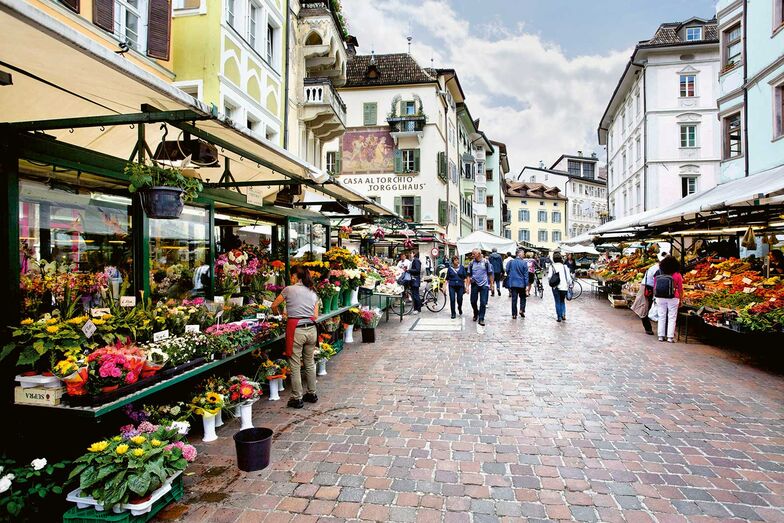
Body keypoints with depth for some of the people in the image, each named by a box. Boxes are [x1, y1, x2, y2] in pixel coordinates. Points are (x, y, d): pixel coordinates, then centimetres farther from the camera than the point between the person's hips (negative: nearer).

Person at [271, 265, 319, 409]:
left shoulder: (289, 289, -1)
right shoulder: (313, 293, 12)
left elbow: (274, 306, 11)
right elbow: (315, 316, 11)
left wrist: (278, 314, 33)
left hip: (296, 330, -5)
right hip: (311, 329, 5)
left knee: (295, 366, 4)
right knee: (309, 363, 18)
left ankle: (297, 399, 11)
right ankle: (312, 394, 27)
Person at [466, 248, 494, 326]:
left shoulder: (486, 262, -1)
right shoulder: (471, 263, 3)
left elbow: (490, 274, 5)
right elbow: (469, 275, 5)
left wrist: (491, 284, 4)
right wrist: (467, 286, -2)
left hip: (484, 285, -2)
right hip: (474, 285, 2)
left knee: (483, 303, -3)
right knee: (473, 301, 7)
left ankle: (481, 319, 5)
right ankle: (476, 314, 34)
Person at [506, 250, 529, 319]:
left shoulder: (511, 262, -3)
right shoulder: (524, 263, -10)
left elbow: (507, 271, 3)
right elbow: (526, 275, -8)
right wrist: (526, 285, -5)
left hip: (513, 283, 2)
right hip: (521, 283, -2)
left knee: (514, 299, 6)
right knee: (522, 297, 18)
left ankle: (514, 314, 7)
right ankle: (522, 310, 4)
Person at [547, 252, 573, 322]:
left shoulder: (552, 267, -4)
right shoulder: (564, 267, 3)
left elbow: (549, 277, -12)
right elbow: (568, 277, 1)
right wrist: (570, 285, 11)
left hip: (556, 287, -2)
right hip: (564, 287, 2)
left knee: (558, 302, 7)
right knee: (562, 301, 19)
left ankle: (559, 317, 4)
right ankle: (563, 314, 8)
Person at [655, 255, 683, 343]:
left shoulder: (658, 274, -2)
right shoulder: (677, 275, -8)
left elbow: (654, 287, 4)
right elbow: (680, 289, -2)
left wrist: (655, 297, 16)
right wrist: (680, 300, 9)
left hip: (660, 298, 3)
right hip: (672, 298, -2)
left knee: (661, 317, 12)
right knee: (672, 317, 6)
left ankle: (661, 336, 15)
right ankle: (670, 337, 7)